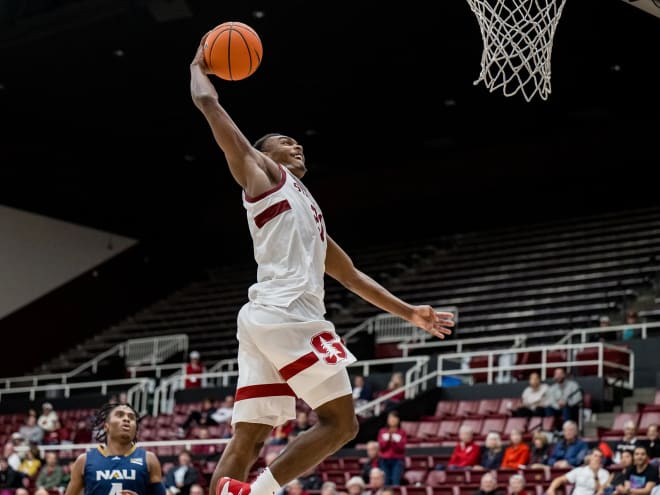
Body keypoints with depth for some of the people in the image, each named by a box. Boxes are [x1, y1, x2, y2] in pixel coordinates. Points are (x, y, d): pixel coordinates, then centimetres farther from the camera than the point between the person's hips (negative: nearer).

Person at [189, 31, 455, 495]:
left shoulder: (307, 206, 34)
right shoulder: (261, 171, 11)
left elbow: (351, 274, 37)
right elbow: (208, 103, 7)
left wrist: (408, 313, 34)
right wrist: (199, 67, 25)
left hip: (266, 320, 9)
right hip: (285, 314, -9)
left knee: (248, 440, -1)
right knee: (341, 422, -7)